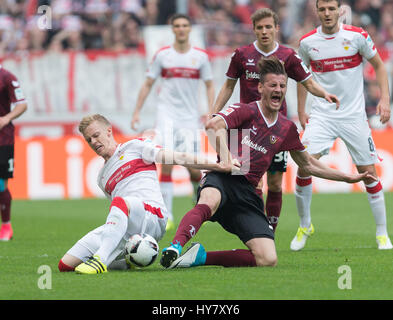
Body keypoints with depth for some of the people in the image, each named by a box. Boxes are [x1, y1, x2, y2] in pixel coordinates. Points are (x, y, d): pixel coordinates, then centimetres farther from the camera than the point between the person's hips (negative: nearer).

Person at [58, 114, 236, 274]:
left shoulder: (134, 147, 14)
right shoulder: (102, 178, 31)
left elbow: (177, 158, 6)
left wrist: (218, 166, -2)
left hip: (153, 217, -6)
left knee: (120, 201, -41)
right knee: (66, 264, -10)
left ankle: (101, 260, -52)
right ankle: (127, 261, 5)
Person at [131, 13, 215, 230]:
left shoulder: (200, 56, 4)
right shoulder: (162, 55, 3)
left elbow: (209, 86, 11)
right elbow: (148, 84, 9)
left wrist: (210, 112, -1)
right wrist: (137, 112, 4)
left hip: (190, 117, 1)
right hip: (167, 115, 0)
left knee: (193, 167, -4)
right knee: (167, 162, -14)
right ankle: (166, 216, -10)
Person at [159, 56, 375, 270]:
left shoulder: (287, 129, 18)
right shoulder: (244, 111, 1)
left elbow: (308, 164, 31)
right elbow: (214, 125, -20)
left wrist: (348, 178, 31)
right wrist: (225, 157, -35)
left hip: (247, 193, 5)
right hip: (222, 180, -5)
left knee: (268, 260, -14)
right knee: (209, 202, -44)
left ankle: (202, 257, -7)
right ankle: (175, 248, -57)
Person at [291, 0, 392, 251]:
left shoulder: (357, 36, -5)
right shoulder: (307, 42, 0)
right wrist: (301, 111, 12)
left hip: (354, 115, -1)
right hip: (321, 115, 1)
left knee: (369, 173, -1)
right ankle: (305, 225, 5)